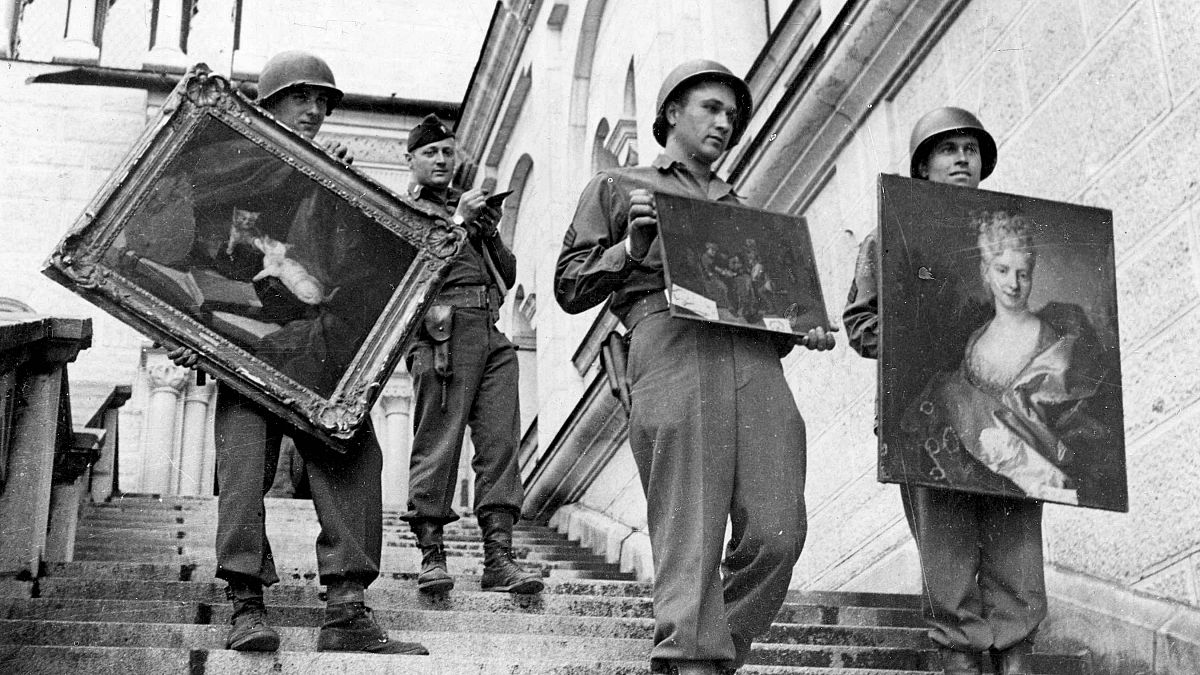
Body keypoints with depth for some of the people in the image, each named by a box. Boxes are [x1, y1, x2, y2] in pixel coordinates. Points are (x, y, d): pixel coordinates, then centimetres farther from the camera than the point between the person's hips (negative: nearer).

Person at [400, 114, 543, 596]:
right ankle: (431, 555, -9)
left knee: (500, 441, -7)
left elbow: (508, 276, 25)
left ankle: (498, 557, -11)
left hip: (493, 330, 5)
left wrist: (490, 233, 7)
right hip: (443, 328, -5)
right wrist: (457, 221, -5)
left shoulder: (471, 205, 31)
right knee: (437, 443, -10)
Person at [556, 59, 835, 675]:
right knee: (690, 540, -14)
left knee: (777, 535, -9)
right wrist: (632, 247, -3)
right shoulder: (617, 189, 22)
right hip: (671, 350, -4)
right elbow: (570, 289, 14)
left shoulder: (739, 208, 36)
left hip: (754, 359, 4)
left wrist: (803, 330, 12)